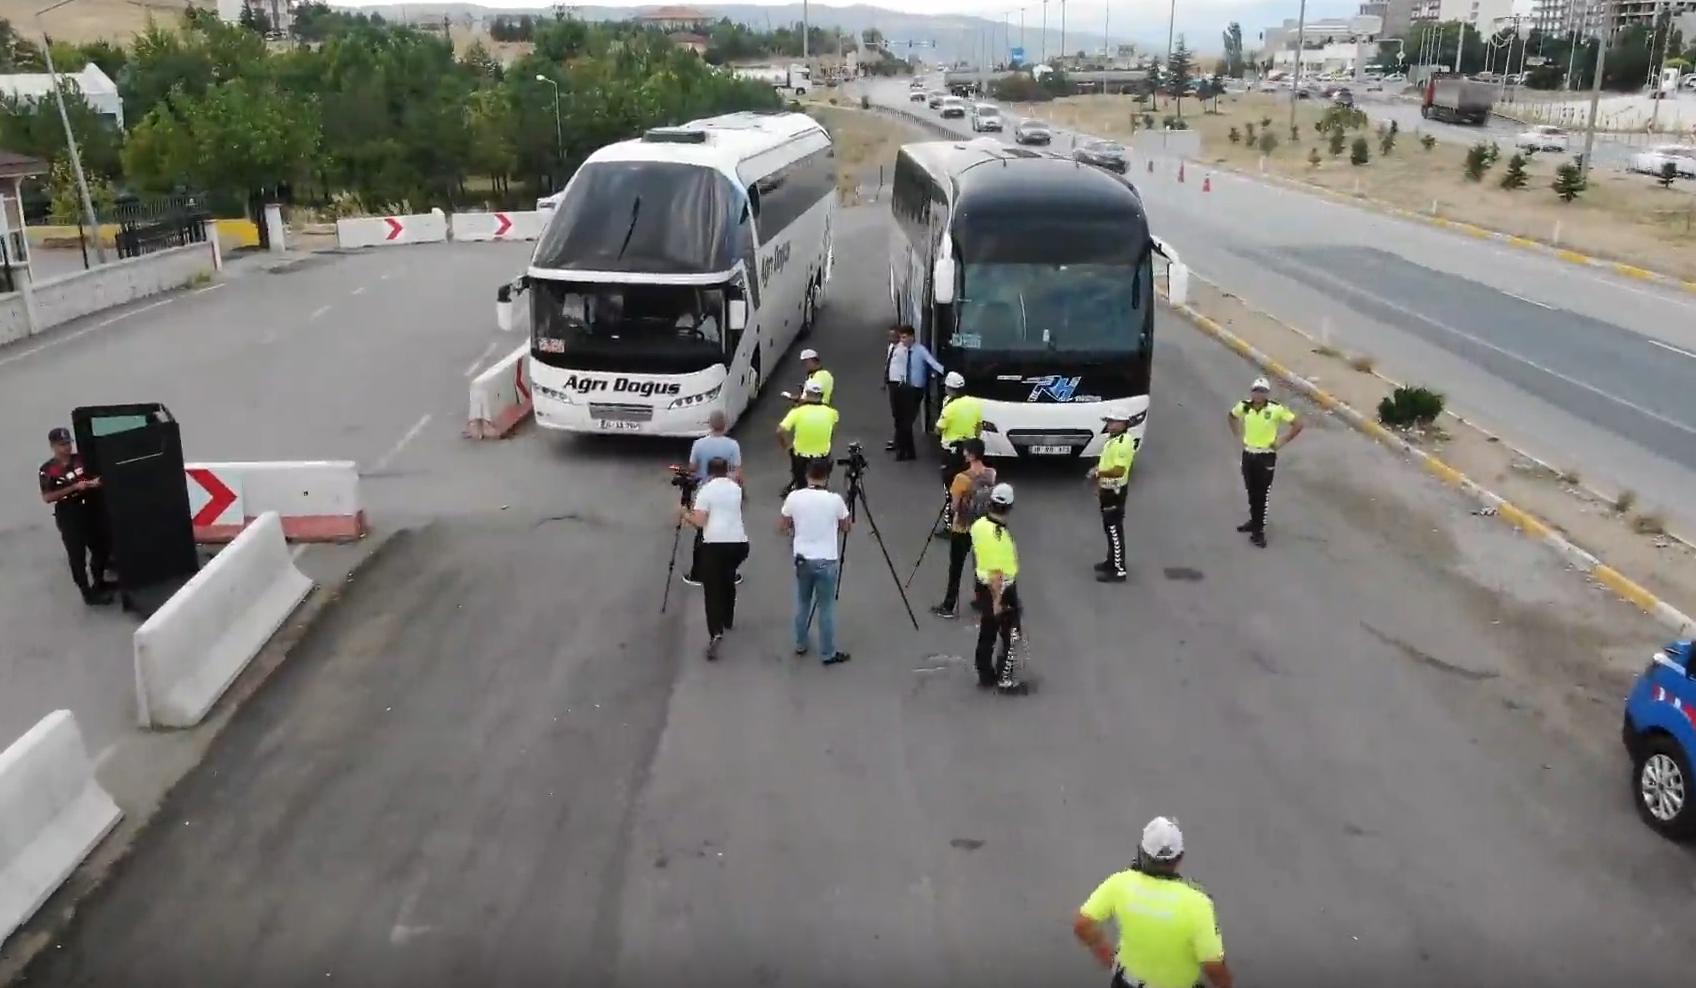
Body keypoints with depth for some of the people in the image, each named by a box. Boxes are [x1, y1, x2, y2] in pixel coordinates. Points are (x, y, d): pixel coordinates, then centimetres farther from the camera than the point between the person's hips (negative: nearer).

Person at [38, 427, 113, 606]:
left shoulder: (81, 459, 1)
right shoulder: (48, 469, -10)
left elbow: (94, 476, 15)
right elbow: (47, 497, -14)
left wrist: (96, 481, -9)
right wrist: (74, 487, -20)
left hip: (91, 510, 5)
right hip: (69, 516, -5)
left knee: (102, 547, 16)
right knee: (77, 555, 2)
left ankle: (98, 582, 37)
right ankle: (88, 593, 11)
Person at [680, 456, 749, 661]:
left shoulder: (706, 490, -2)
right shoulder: (736, 488, 13)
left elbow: (699, 522, -8)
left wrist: (686, 515, 11)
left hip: (714, 544, -5)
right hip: (739, 542, 5)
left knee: (712, 589, -4)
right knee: (728, 581, 27)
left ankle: (715, 633, -20)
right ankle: (727, 620, 39)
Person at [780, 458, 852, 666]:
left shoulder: (794, 497, -7)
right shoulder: (835, 500, -13)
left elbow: (782, 528, 4)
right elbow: (846, 528, 2)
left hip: (802, 559, 3)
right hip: (827, 561, -3)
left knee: (802, 604, 21)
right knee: (826, 608, 6)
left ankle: (800, 645, 33)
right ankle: (829, 654, 15)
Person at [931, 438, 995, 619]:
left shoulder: (962, 478, -24)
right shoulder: (992, 474, -6)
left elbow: (955, 506, -16)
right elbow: (991, 497, 6)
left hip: (962, 529, -5)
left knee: (956, 569, 6)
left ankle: (948, 607, 13)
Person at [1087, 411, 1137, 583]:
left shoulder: (1123, 443, -23)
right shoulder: (1111, 439, 9)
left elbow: (1119, 471, -30)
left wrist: (1098, 473, -24)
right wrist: (1099, 483, 14)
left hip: (1115, 491, -10)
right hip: (1107, 490, 10)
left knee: (1115, 530, -6)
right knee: (1109, 528, 20)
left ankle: (1119, 570, -1)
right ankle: (1112, 561, 33)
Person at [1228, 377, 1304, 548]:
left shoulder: (1276, 409, -18)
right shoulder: (1244, 406, -7)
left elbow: (1298, 425, -11)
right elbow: (1232, 416, 17)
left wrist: (1281, 442, -11)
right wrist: (1239, 435, 9)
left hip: (1266, 457, -4)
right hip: (1248, 455, 4)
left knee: (1262, 495, -1)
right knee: (1251, 493, 17)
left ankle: (1258, 531, 4)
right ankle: (1254, 521, 36)